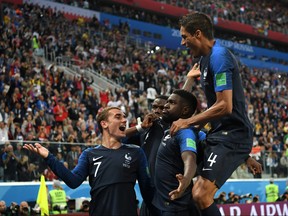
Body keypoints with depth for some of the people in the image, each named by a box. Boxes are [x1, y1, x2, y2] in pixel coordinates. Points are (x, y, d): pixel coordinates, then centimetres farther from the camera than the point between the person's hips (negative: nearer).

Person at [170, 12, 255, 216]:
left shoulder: (218, 55, -15)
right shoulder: (206, 58, 15)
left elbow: (225, 106, -22)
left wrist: (188, 122, -13)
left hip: (232, 136, -10)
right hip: (221, 135, 10)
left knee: (202, 196, -19)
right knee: (198, 193, 9)